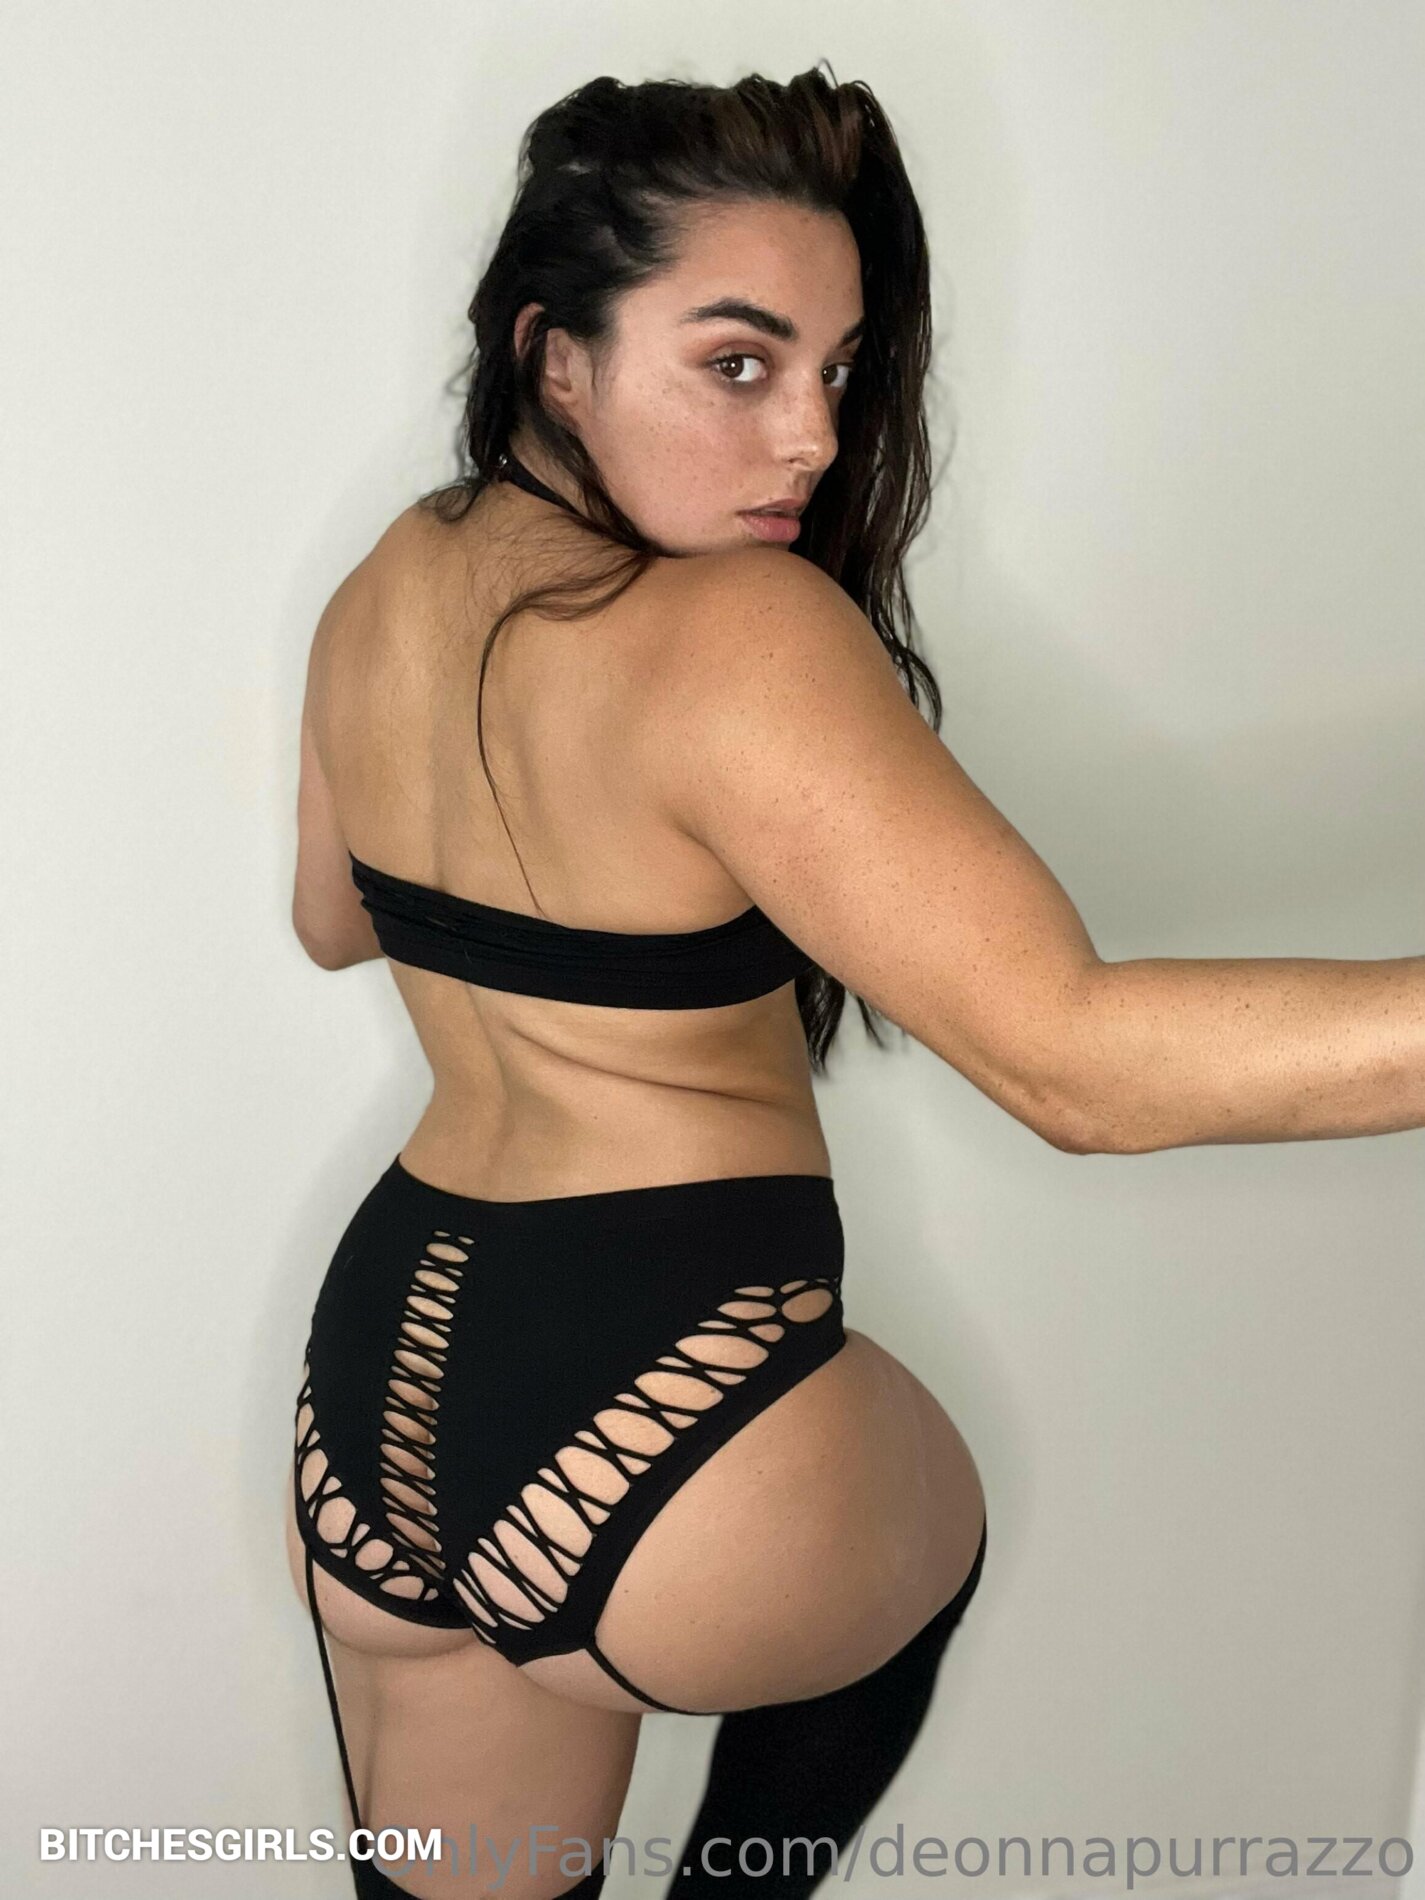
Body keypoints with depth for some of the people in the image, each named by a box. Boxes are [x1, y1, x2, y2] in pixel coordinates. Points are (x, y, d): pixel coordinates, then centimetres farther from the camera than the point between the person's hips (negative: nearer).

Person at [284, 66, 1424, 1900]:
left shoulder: (379, 597, 3)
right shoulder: (730, 633, -22)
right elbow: (1069, 1059, -29)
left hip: (369, 1384, 7)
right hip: (653, 1422, -7)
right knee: (923, 1528, 30)